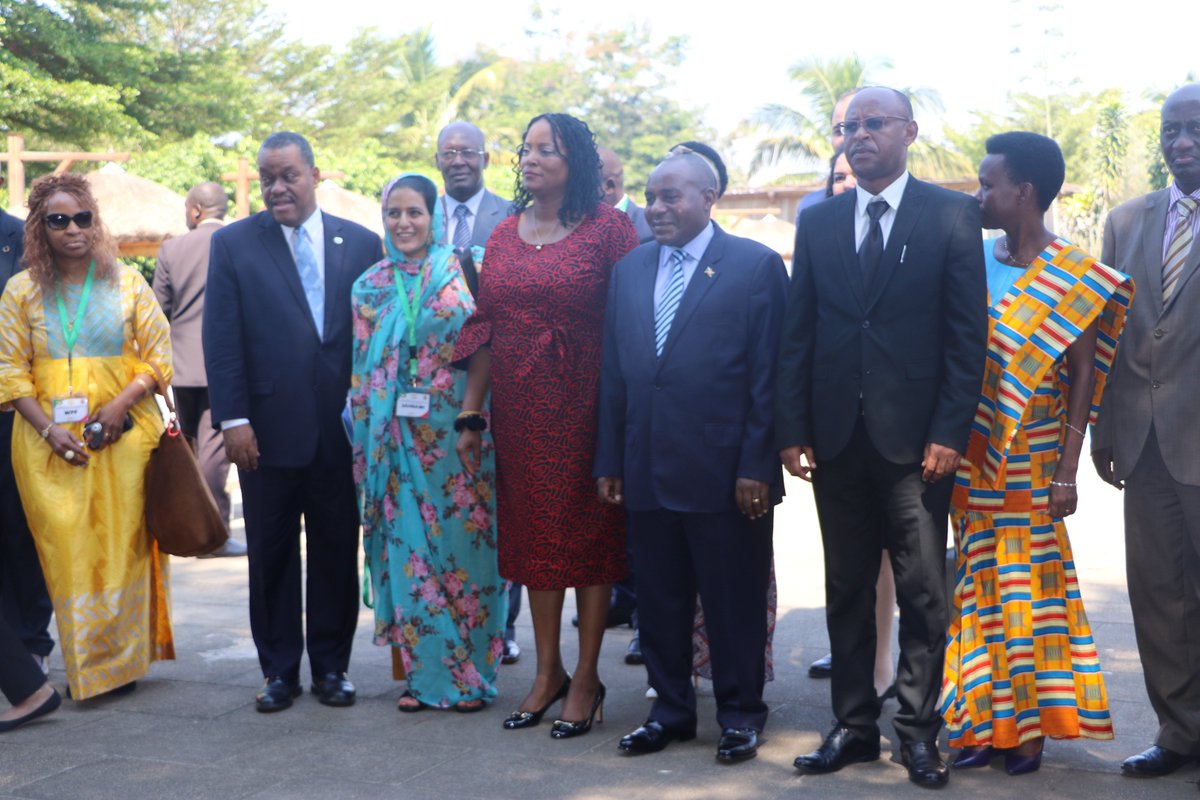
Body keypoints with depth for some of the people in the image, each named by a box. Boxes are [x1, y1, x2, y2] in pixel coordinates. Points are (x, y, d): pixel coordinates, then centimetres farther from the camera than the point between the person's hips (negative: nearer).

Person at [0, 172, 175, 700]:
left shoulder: (127, 282, 5)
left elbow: (157, 355, 4)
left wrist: (122, 402, -12)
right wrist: (48, 429, -10)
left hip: (123, 434, 0)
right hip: (50, 439, 0)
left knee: (123, 546, 0)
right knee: (66, 551, -1)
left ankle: (125, 658, 12)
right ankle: (85, 667, 10)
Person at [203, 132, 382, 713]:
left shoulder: (360, 243, 4)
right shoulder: (233, 244, 2)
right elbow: (222, 338, -2)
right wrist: (232, 418, -9)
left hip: (343, 427, 1)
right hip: (268, 428, -1)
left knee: (337, 551, 8)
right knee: (271, 552, 8)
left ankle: (332, 665, 21)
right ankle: (279, 669, 20)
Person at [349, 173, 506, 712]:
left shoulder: (465, 275, 0)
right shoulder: (370, 287, 10)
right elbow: (362, 371, 11)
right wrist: (366, 441, 6)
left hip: (457, 434, -2)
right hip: (398, 438, 3)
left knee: (463, 543, 2)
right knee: (408, 549, 4)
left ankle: (471, 673, 13)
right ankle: (426, 672, 14)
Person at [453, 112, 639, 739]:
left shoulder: (607, 228, -6)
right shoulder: (504, 235, 8)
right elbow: (485, 328, 9)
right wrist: (470, 416, 6)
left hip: (583, 404, -5)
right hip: (517, 406, 5)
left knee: (588, 529, 4)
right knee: (532, 529, 11)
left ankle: (586, 677, 14)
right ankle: (547, 671, 23)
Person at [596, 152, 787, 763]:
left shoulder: (756, 265, -3)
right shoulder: (629, 270, 12)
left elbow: (768, 374, -7)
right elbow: (614, 372, 13)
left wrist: (757, 466, -12)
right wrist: (608, 461, 8)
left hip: (724, 471, -5)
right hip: (647, 470, 5)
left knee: (734, 599, 6)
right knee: (659, 599, 12)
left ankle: (740, 713, 21)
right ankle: (671, 709, 26)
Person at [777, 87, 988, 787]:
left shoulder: (952, 215, 0)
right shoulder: (818, 222, 10)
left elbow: (969, 333, -3)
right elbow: (798, 332, 9)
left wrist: (950, 434, -10)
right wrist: (793, 429, 2)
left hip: (916, 438, -3)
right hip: (837, 436, 3)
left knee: (923, 594, 1)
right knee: (847, 591, 10)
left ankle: (919, 731, 13)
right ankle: (854, 725, 19)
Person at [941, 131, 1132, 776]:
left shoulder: (1077, 280, -7)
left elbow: (1081, 381, -7)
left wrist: (1066, 474, -12)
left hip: (1031, 465, -4)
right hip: (973, 461, 4)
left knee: (1027, 584, 2)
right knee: (980, 584, 9)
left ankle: (1029, 726, 14)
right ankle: (985, 720, 19)